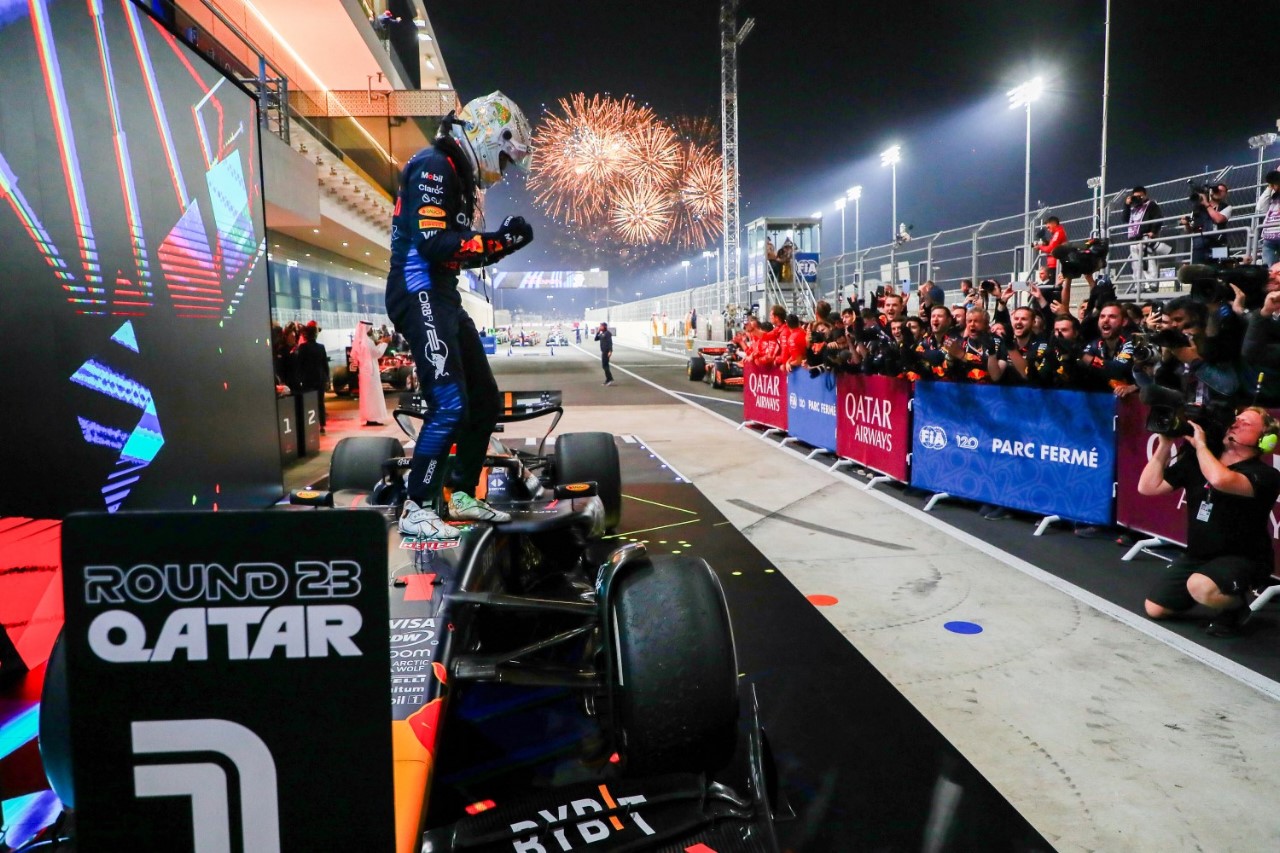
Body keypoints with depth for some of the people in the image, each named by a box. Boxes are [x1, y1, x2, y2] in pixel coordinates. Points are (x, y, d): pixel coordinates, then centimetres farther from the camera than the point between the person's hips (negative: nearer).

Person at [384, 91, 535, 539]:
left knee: (484, 400, 12)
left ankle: (461, 494, 22)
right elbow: (432, 243, -21)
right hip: (420, 295, -10)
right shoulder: (434, 165, -9)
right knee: (449, 406, -16)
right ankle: (416, 510, -7)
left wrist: (502, 240, 7)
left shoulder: (458, 175, 22)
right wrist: (496, 240, -16)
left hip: (443, 299, 11)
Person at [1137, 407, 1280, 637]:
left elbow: (1220, 479, -42)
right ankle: (1216, 594, 27)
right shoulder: (1197, 460, 3)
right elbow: (1148, 487, 0)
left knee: (1200, 587, -38)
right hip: (1197, 555, 7)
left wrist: (1201, 444, -25)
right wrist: (1165, 444, -6)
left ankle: (1236, 604, -2)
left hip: (1243, 560, -6)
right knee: (1154, 608, 5)